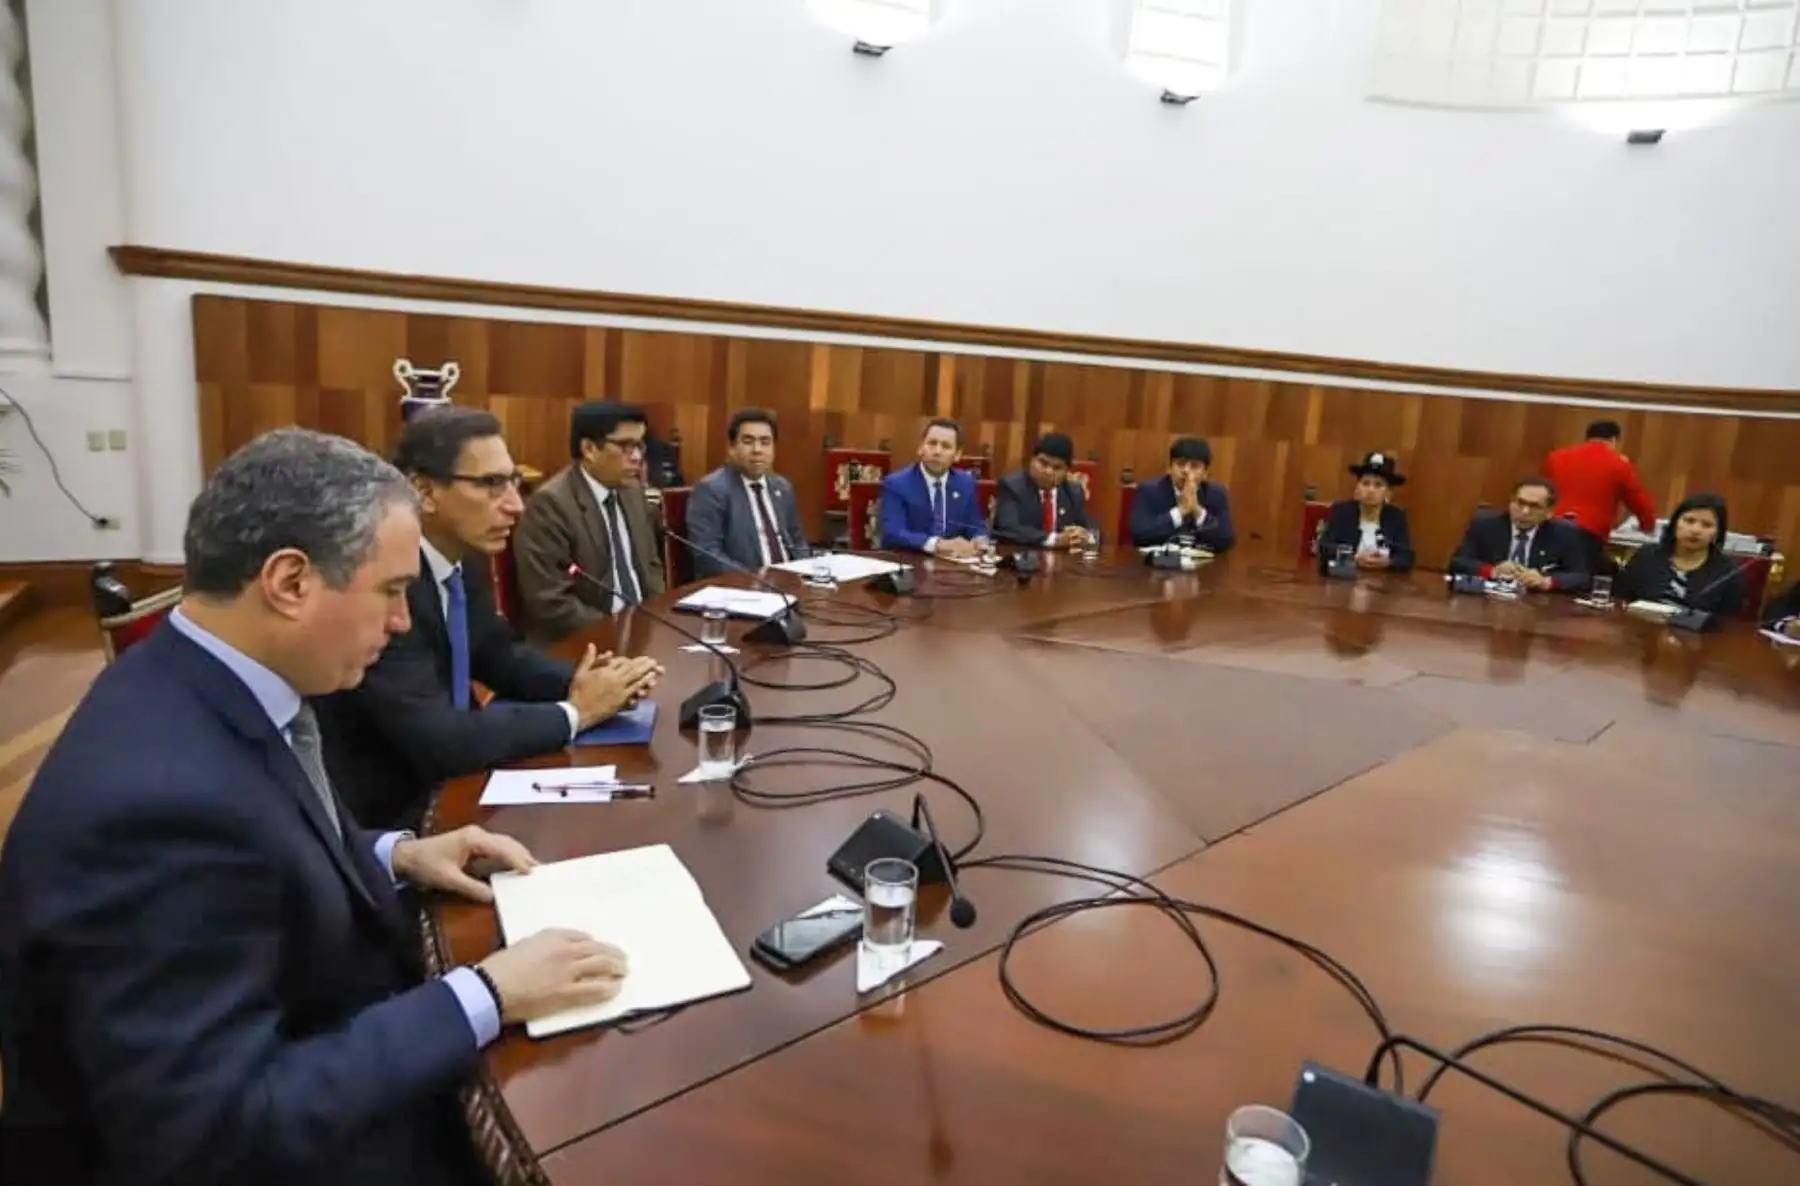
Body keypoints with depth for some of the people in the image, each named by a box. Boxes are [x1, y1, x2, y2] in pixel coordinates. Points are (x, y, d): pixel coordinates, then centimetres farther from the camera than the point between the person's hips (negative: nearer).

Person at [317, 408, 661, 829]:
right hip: (384, 814, -7)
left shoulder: (466, 556, -2)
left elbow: (497, 656, 11)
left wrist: (583, 682, -7)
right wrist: (574, 712, -20)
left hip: (445, 778, 7)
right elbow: (434, 740, -31)